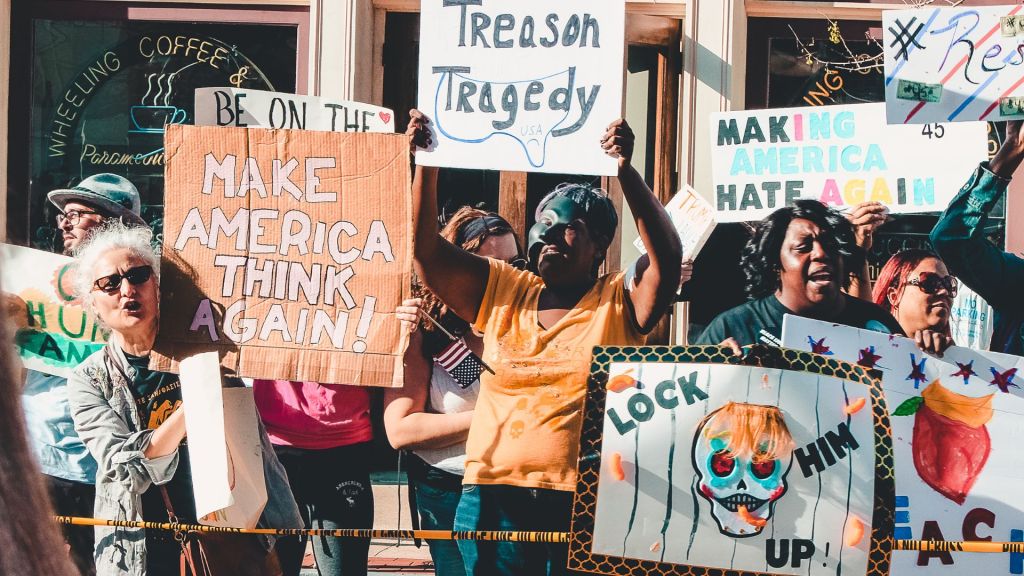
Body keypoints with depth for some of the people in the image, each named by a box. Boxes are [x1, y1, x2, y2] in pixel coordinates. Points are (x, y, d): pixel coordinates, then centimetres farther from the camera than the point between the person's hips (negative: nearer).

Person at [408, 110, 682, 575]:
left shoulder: (620, 303, 4)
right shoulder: (503, 293, 13)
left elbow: (667, 256, -14)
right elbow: (426, 248, 6)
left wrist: (626, 172, -23)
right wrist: (426, 163, -5)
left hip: (583, 502, -3)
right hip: (492, 498, 3)